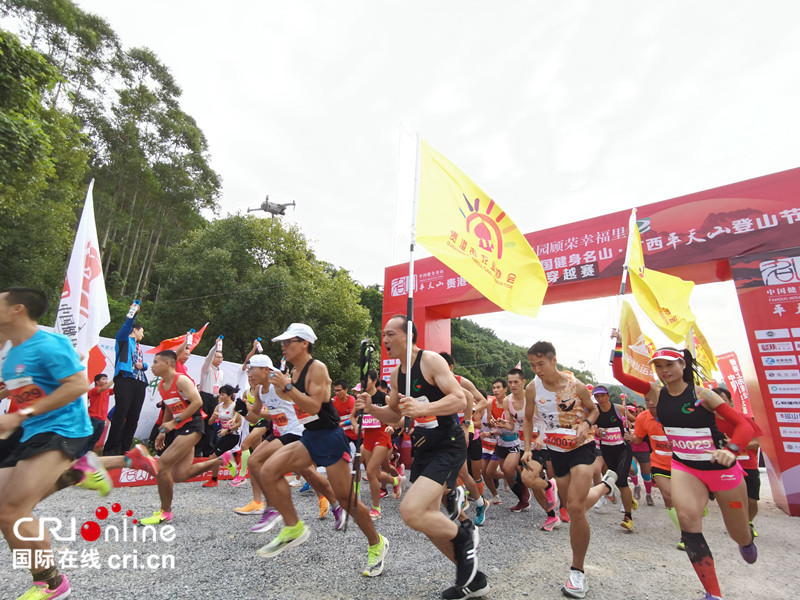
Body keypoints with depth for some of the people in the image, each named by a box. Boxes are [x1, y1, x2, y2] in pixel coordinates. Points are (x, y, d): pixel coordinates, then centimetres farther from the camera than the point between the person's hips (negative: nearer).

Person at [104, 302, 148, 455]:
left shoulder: (139, 347, 31)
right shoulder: (124, 339, 12)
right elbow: (126, 327, -9)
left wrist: (142, 365, 8)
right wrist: (132, 314, -22)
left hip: (139, 383, 7)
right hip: (125, 379, -7)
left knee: (133, 417, 2)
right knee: (120, 414, -13)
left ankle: (125, 449, 5)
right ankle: (111, 449, -9)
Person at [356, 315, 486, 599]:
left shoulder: (431, 360, -16)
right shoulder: (396, 372, 7)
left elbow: (460, 400, -24)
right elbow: (394, 412, 16)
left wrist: (423, 409, -38)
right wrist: (371, 408, -3)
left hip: (448, 446, -8)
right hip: (423, 448, 9)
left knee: (410, 511, -20)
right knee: (428, 520, 14)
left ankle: (463, 535, 10)